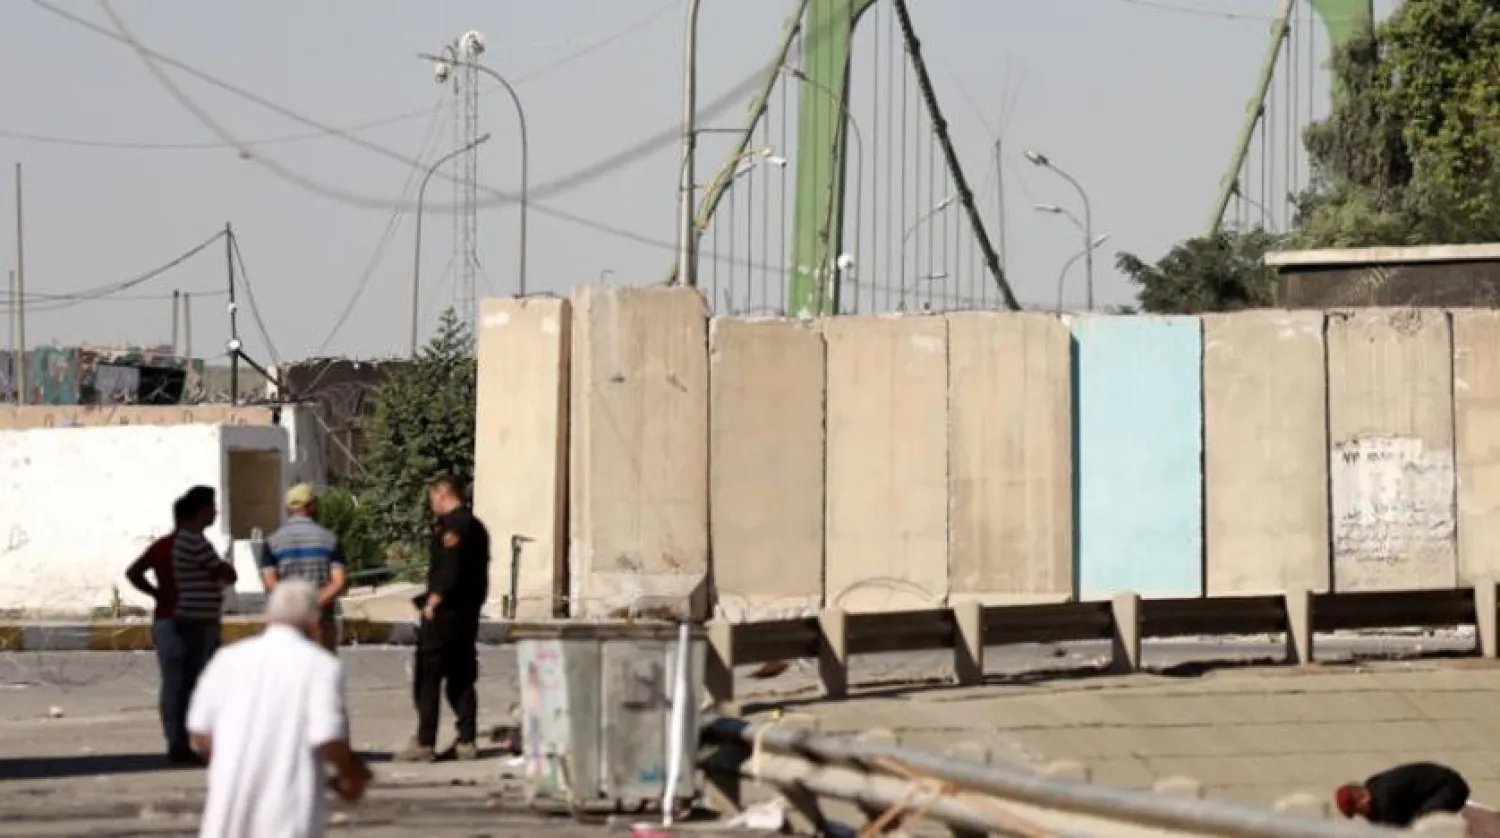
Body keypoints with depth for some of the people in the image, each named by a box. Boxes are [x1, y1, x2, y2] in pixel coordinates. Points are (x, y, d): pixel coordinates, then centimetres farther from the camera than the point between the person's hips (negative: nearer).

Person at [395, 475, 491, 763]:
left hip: (444, 611, -9)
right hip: (468, 613, 9)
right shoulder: (476, 525, 16)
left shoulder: (451, 525, -13)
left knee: (428, 677, -6)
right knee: (461, 678, 12)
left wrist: (433, 600, -18)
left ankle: (424, 743, -9)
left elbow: (450, 567, -23)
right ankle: (467, 741, 11)